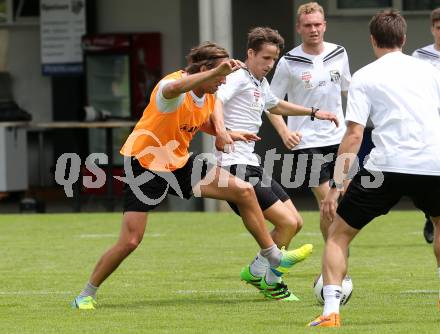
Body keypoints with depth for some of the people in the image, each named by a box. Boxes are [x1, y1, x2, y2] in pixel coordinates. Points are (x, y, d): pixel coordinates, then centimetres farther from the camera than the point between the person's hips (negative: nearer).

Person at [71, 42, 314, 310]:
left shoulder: (209, 95, 0)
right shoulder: (173, 86, -25)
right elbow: (174, 89, -54)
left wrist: (223, 133, 2)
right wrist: (217, 71, -65)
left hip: (179, 162, 7)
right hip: (145, 164, -7)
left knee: (244, 191, -3)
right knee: (130, 241, -12)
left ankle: (274, 258, 10)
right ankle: (87, 294, 8)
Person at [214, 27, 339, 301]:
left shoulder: (261, 83, 19)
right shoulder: (239, 79, -11)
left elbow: (276, 105, 41)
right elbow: (215, 101, -31)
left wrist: (314, 112, 44)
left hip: (252, 165, 10)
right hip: (236, 167, -10)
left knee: (295, 222, 10)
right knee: (287, 222, -13)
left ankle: (255, 272, 21)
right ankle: (270, 282, 5)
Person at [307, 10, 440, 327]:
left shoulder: (364, 77, 6)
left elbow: (354, 135, -3)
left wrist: (336, 186, -3)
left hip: (387, 166, -3)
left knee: (339, 234, 9)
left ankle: (331, 311, -7)